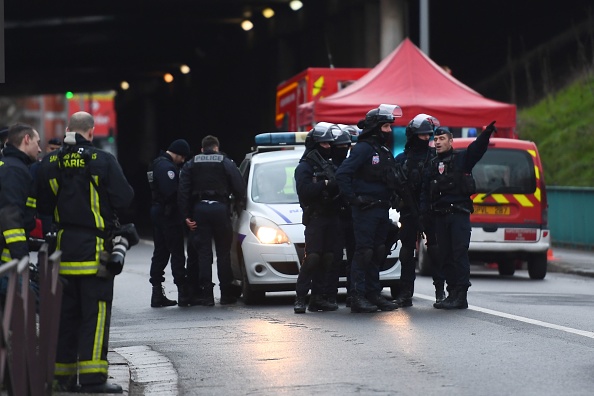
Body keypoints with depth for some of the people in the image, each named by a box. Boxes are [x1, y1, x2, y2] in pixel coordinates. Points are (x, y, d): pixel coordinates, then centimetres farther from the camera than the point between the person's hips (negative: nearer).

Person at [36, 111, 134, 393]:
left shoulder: (50, 164, 3)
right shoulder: (102, 161, -11)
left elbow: (43, 207, 7)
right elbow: (123, 199, -9)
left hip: (63, 246, 5)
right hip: (94, 248, -5)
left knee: (65, 313, 12)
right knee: (96, 312, -2)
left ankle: (62, 375, 14)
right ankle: (92, 376, -6)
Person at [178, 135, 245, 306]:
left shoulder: (191, 165, 10)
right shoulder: (226, 163, 3)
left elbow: (183, 191, 3)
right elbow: (239, 187, -3)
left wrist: (186, 215, 2)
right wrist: (239, 202, 17)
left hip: (199, 209, 1)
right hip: (220, 208, -1)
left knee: (204, 253, 3)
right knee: (223, 253, 6)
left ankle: (207, 295, -1)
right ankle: (226, 294, 7)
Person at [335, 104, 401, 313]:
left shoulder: (385, 151, 16)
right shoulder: (363, 148, -11)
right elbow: (342, 173, -19)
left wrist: (390, 199, 13)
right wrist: (353, 198, -18)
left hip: (382, 209, 9)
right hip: (365, 210, -9)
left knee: (376, 253, 12)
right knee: (363, 252, -9)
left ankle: (374, 294, 18)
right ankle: (358, 297, -8)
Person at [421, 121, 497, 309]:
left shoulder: (462, 158, 4)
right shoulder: (433, 165, 18)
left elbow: (478, 148, -14)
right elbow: (425, 192, 16)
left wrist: (487, 132, -32)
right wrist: (424, 214, 2)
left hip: (459, 214, -5)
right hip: (440, 216, 6)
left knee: (460, 253, -10)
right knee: (446, 256, 7)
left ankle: (461, 296, -12)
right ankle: (452, 293, 13)